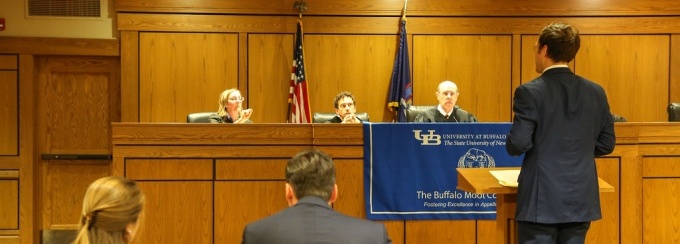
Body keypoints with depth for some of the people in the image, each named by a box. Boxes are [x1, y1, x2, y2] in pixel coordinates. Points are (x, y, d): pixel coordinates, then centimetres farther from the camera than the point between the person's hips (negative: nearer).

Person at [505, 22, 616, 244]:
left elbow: (518, 144, -15)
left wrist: (516, 143, 7)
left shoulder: (530, 92, -12)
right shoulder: (596, 92, 4)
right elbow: (606, 145, 9)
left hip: (542, 200, -5)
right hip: (581, 200, 5)